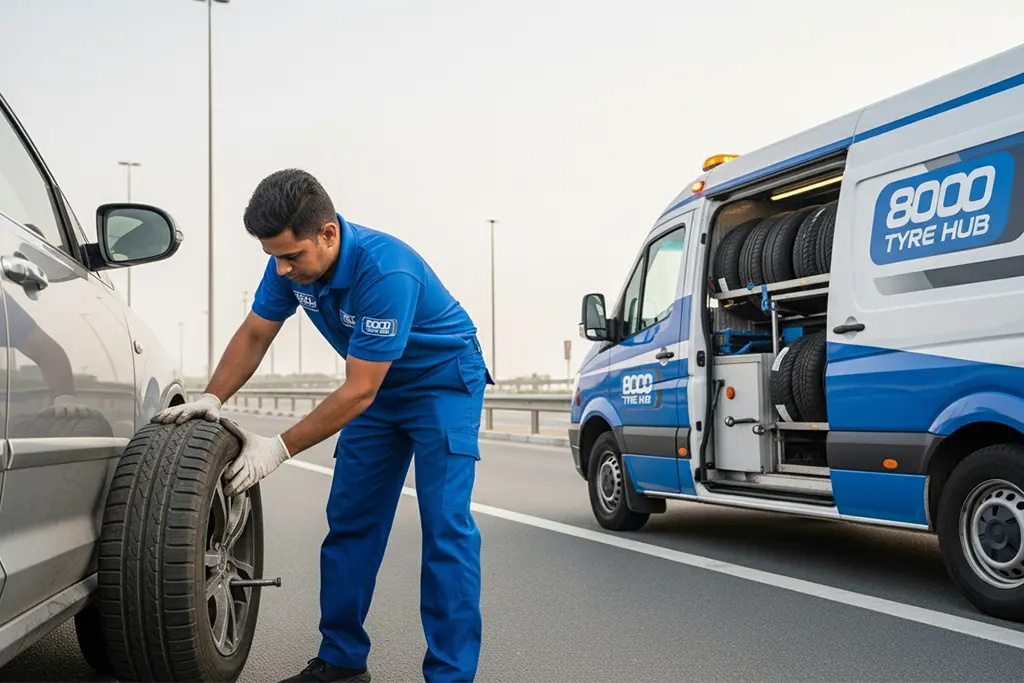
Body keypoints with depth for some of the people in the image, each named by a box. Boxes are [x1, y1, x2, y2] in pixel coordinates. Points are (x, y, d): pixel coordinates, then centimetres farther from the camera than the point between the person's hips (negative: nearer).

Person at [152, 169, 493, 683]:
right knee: (349, 520, 5)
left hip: (443, 381, -7)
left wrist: (280, 449, -28)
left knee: (445, 525, -15)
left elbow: (358, 392, -31)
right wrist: (212, 400, -15)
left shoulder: (387, 272, -35)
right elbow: (254, 335, 1)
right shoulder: (291, 263, -13)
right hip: (378, 388, 7)